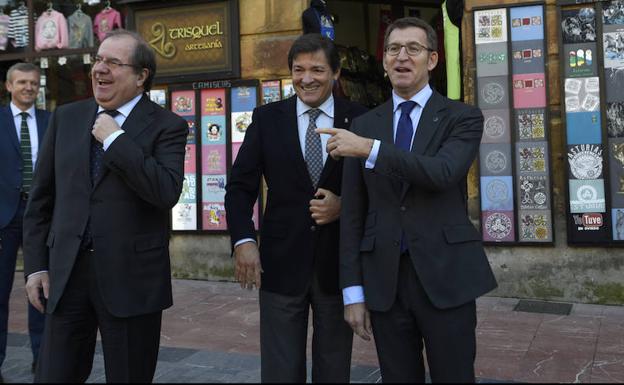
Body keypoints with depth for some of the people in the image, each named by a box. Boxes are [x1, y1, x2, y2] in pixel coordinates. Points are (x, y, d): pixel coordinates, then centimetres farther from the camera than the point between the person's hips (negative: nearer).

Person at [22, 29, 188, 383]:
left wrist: (116, 139, -16)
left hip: (131, 278, -3)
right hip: (66, 273, 4)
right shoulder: (66, 118, 9)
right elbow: (42, 197, 11)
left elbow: (168, 193, -20)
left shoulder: (167, 126, -4)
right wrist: (36, 264, 7)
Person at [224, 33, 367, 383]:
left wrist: (344, 206, -14)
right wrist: (243, 240, -12)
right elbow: (240, 187, 2)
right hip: (281, 263, 0)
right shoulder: (267, 118, 3)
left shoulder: (360, 120, 0)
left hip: (339, 263, 0)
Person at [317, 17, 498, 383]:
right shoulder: (363, 126, 9)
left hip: (445, 275, -2)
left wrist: (371, 149, -21)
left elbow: (443, 173, -19)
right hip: (384, 279, 3)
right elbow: (353, 214, 6)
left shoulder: (463, 117, 2)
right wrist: (353, 290, 2)